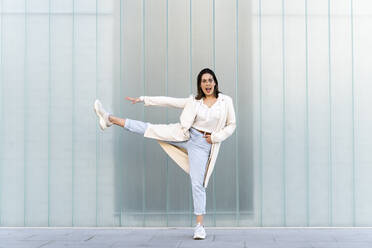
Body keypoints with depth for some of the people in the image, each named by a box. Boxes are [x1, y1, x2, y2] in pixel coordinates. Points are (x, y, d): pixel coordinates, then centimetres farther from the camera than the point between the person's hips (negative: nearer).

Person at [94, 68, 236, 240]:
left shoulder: (226, 101, 1)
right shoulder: (194, 101, 7)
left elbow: (231, 125, 5)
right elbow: (169, 101, 9)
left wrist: (215, 137, -7)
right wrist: (143, 99, 8)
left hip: (203, 144, -3)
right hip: (184, 135, 3)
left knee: (197, 184, -8)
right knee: (150, 129, -1)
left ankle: (199, 226, -2)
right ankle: (110, 119, 9)